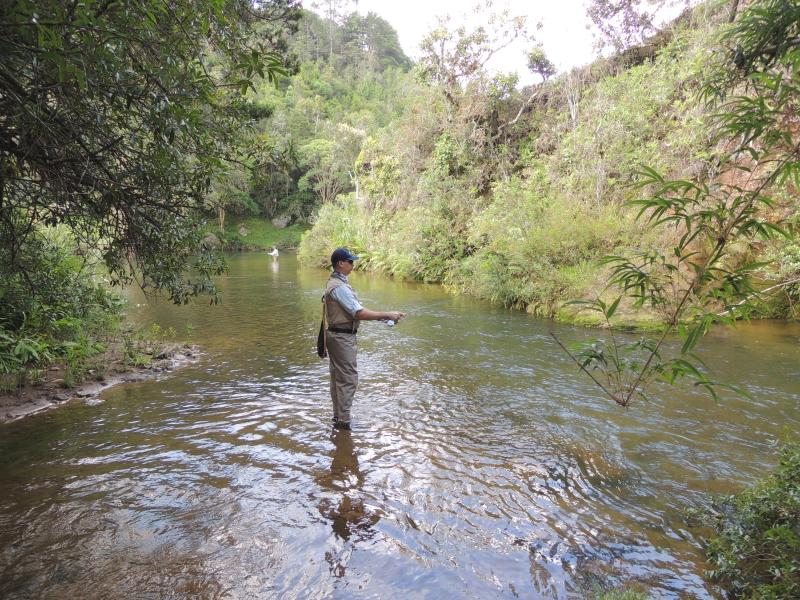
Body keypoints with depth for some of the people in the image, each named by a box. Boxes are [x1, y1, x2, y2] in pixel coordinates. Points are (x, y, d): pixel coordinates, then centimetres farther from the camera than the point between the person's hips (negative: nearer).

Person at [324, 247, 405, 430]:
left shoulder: (336, 283, 12)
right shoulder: (340, 287, -21)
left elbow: (356, 311, 12)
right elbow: (359, 314, -24)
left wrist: (379, 317, 3)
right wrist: (387, 315, -19)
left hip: (338, 336, 11)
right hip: (342, 338, -11)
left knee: (338, 377, 16)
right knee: (348, 378, -4)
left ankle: (338, 416, 26)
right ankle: (343, 421, 4)